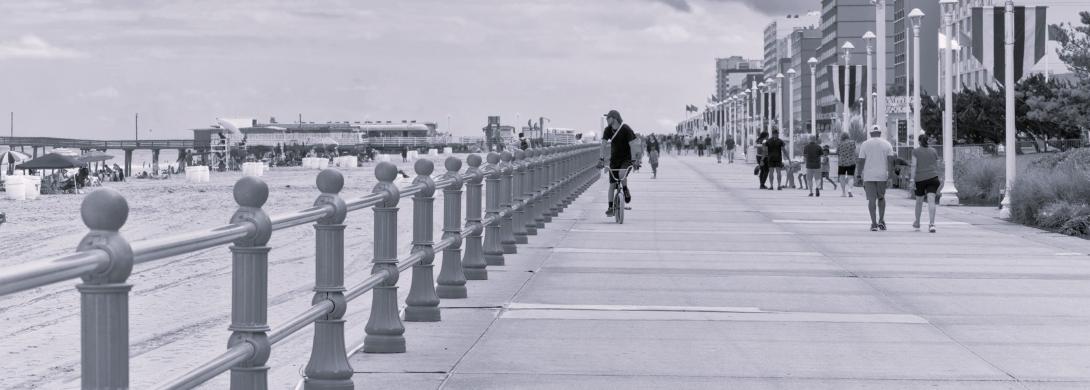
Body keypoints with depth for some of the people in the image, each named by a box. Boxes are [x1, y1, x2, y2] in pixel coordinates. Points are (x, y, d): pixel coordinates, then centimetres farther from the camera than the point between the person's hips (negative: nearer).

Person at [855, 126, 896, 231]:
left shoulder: (865, 144, 2)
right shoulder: (887, 144, 4)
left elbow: (861, 161, -2)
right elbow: (890, 161, -5)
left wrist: (858, 174, 5)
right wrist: (890, 175, -5)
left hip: (868, 176, -1)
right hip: (882, 175, 1)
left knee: (871, 199, -1)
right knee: (881, 197, 18)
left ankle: (874, 223, -7)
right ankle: (881, 221, 10)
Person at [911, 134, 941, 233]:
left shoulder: (915, 151, 1)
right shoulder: (934, 151, 10)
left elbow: (914, 165, -8)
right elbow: (937, 166, 14)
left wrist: (912, 179, -10)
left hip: (920, 179, -1)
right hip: (932, 178, 1)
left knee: (919, 201, 17)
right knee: (931, 201, -10)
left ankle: (917, 224, 33)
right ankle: (932, 224, -26)